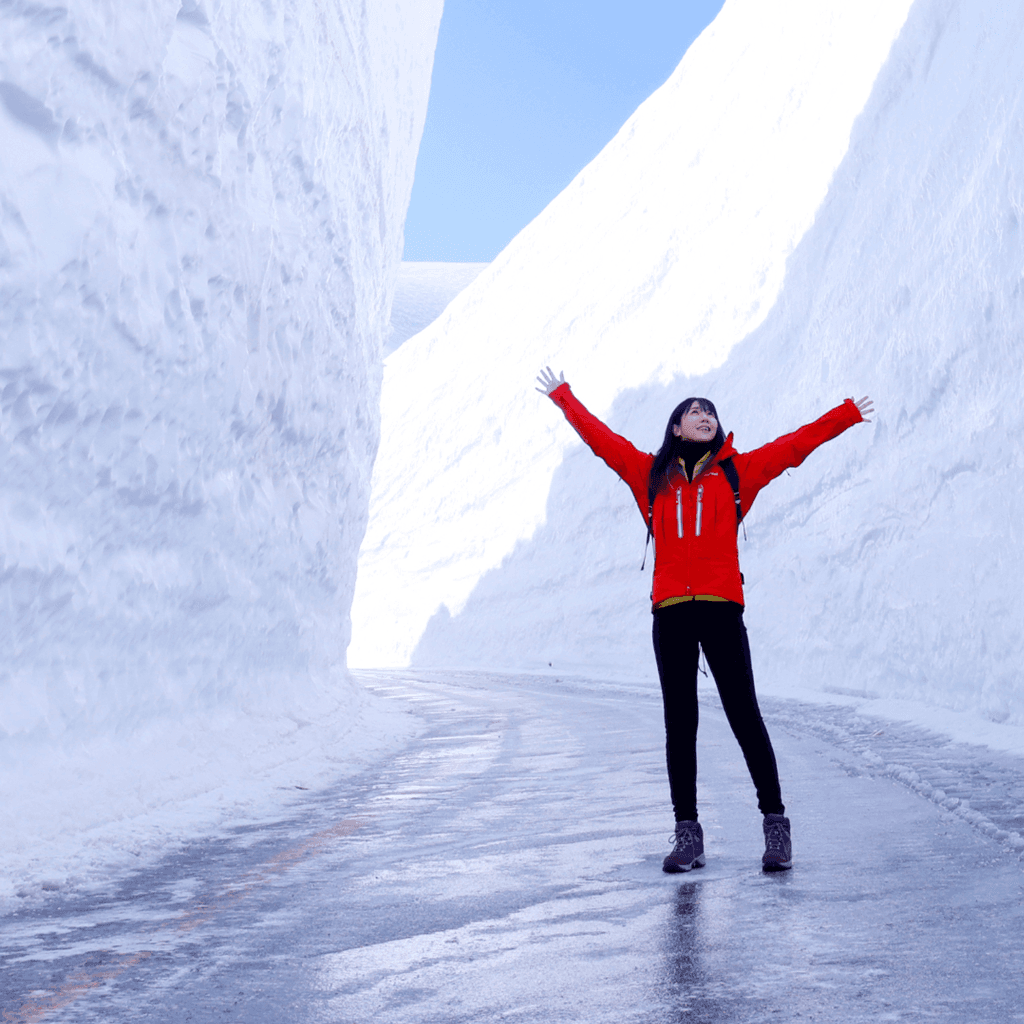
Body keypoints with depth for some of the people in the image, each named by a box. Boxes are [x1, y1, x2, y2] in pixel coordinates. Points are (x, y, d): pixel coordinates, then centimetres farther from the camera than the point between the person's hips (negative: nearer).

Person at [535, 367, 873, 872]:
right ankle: (688, 833, 10)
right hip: (670, 613, 2)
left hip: (721, 608, -2)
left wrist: (847, 415, 16)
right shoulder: (652, 474, 15)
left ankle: (776, 824, 5)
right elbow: (601, 437, 22)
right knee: (679, 723, 5)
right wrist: (563, 397, 27)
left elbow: (794, 445, 15)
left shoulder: (736, 470, 13)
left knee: (744, 716, -4)